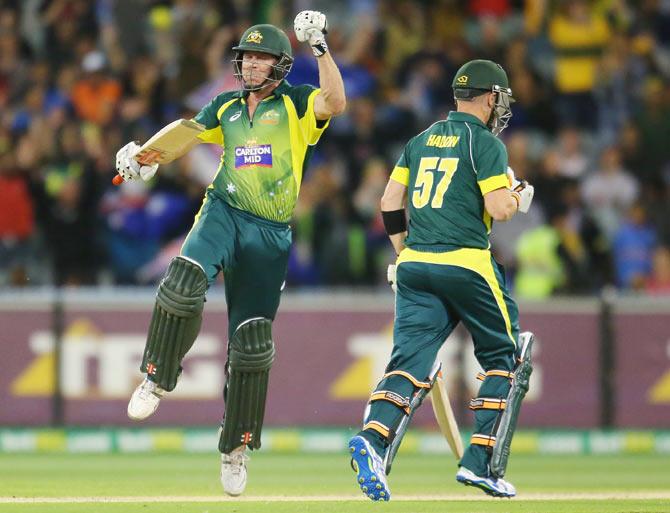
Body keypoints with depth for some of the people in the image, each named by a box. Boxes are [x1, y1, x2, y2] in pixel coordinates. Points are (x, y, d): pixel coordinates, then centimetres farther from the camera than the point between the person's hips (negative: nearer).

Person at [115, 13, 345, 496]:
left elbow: (336, 101, -16)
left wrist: (320, 47, -24)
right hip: (224, 214, 2)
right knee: (184, 280, -31)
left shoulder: (296, 103, 3)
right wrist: (145, 156, -1)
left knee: (252, 342, 0)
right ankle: (158, 379, -13)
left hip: (271, 234, -2)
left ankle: (237, 449, 13)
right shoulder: (227, 107, 15)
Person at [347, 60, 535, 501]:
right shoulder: (486, 144, -4)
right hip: (467, 265, -5)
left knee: (410, 360, -3)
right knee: (504, 357, 11)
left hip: (415, 266, 6)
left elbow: (390, 202, 15)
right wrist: (518, 195, 8)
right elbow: (499, 209, -13)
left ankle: (373, 440, -30)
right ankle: (482, 463, 4)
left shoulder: (422, 140, 16)